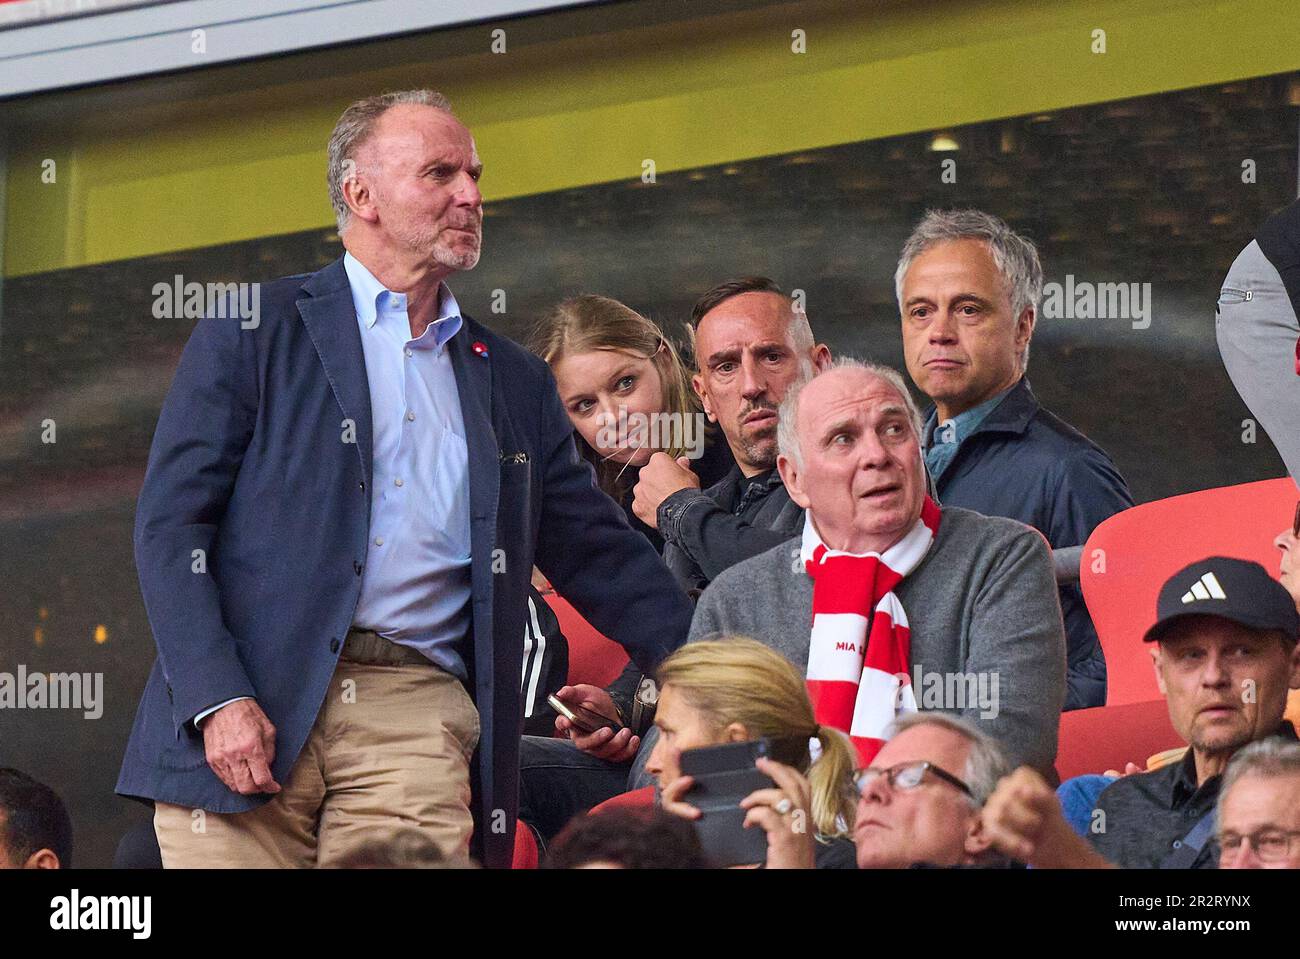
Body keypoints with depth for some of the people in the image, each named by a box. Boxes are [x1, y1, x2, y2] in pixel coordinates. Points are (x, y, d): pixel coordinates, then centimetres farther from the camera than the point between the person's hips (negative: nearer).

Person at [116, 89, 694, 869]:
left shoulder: (516, 381, 21)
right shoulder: (255, 330, 8)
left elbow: (599, 554, 23)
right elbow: (170, 522, 1)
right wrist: (217, 699, -11)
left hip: (416, 717, 3)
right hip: (253, 698, -3)